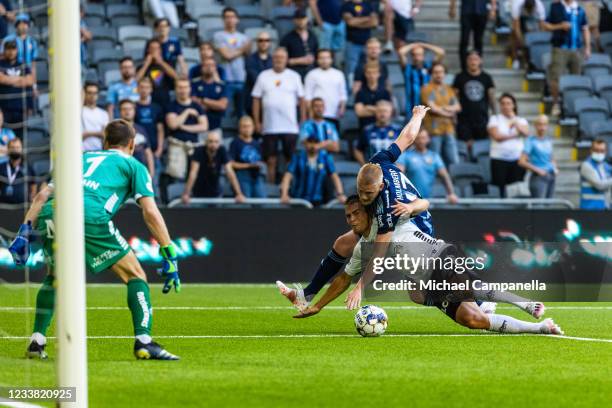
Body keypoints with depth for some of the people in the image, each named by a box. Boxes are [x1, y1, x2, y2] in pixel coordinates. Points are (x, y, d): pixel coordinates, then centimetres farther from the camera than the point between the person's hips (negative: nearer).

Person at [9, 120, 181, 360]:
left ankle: (37, 341, 22)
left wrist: (25, 230, 21)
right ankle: (143, 342, -5)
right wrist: (169, 254, 11)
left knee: (54, 277, 30)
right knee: (135, 276, 9)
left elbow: (43, 195, 25)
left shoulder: (82, 158, 36)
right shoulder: (134, 165, 24)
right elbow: (150, 211, 11)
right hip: (90, 218, -5)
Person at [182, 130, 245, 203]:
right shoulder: (199, 151, -21)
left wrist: (239, 194, -25)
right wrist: (186, 194, -36)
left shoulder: (222, 150, -15)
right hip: (199, 194, -2)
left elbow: (230, 172, -18)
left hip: (216, 193, 2)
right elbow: (193, 173, -28)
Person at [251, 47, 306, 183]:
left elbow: (301, 99, 6)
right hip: (269, 127, 1)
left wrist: (303, 121, 0)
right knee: (271, 160, 3)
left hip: (290, 126, -1)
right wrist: (257, 122, -1)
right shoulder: (263, 76, 6)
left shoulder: (294, 76, 5)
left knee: (291, 159, 0)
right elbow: (256, 100, 5)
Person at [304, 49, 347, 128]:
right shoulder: (312, 75, 4)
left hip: (334, 115, 4)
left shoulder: (338, 74, 15)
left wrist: (342, 108, 4)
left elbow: (343, 93, 17)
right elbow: (307, 95, 1)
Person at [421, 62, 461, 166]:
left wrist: (444, 108, -9)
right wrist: (449, 114, -1)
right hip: (434, 130, -6)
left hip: (448, 130, 6)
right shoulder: (427, 89, -2)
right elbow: (432, 108, -11)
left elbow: (457, 107, 9)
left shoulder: (449, 89, 17)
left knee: (453, 161, 1)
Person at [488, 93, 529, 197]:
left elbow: (526, 133, -5)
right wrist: (514, 135, 0)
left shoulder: (521, 120, 15)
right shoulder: (495, 119, 8)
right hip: (499, 158, -2)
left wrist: (514, 120, -7)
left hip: (518, 158, 2)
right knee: (500, 189, -8)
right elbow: (497, 136, -7)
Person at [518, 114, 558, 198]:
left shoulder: (548, 141, 15)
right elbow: (521, 162, -11)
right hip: (538, 177, -7)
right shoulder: (531, 141, -5)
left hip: (551, 177, 7)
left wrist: (555, 168, 9)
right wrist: (537, 170, -15)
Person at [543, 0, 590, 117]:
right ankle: (556, 104, 2)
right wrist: (560, 26, -13)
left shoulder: (580, 10, 10)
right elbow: (546, 26, 3)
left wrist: (587, 47, 7)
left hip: (577, 49, 3)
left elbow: (585, 29, 14)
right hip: (560, 49, -3)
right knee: (555, 78, -10)